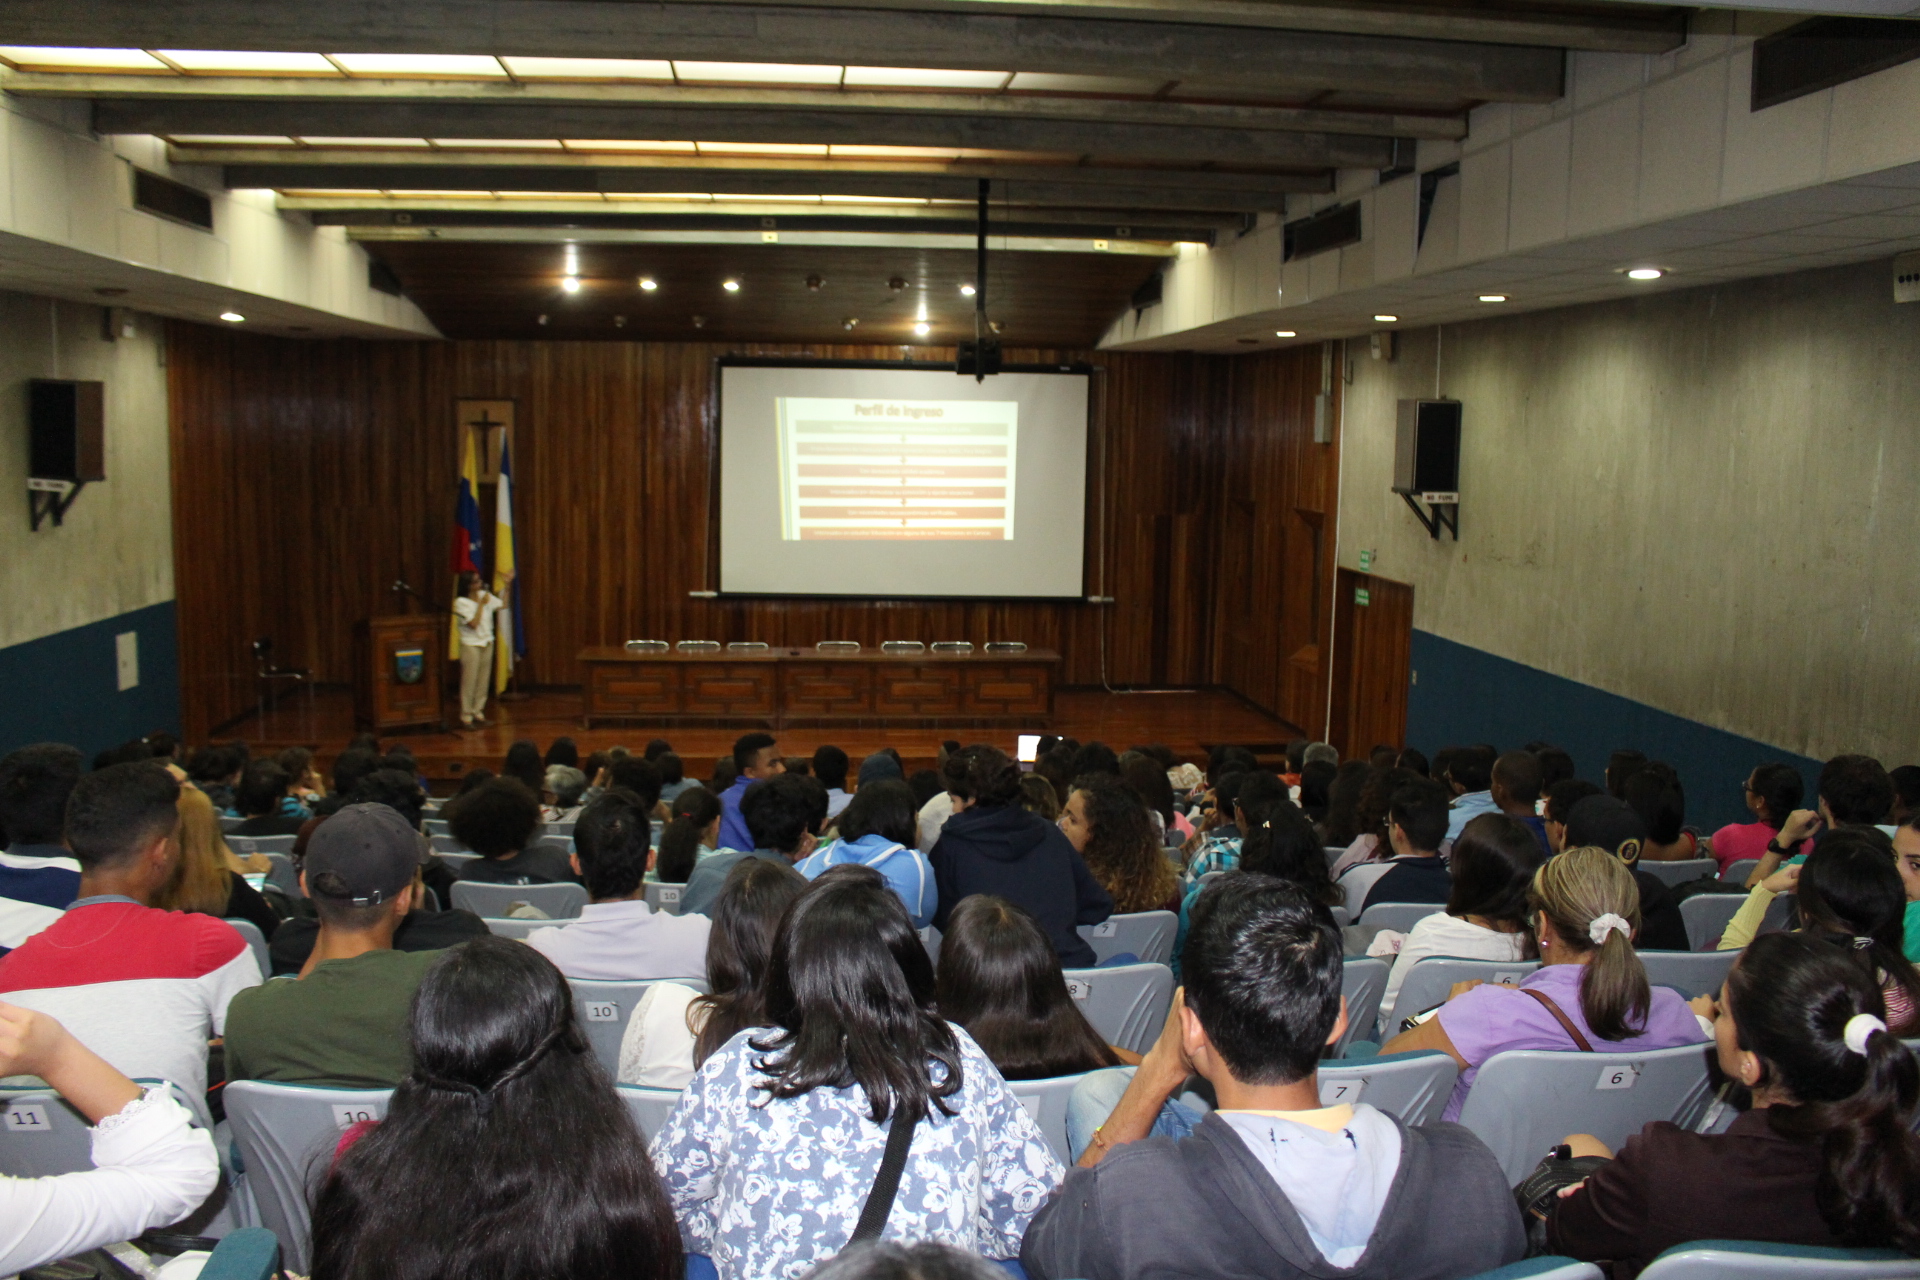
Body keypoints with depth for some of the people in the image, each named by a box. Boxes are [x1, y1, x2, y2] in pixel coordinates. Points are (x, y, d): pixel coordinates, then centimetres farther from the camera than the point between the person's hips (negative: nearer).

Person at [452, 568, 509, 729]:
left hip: (487, 643, 6)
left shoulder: (485, 595, 4)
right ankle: (466, 716, 1)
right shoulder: (461, 602, -13)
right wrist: (481, 604, -15)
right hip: (471, 645, -6)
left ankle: (478, 712, 19)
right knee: (469, 681, -5)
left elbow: (503, 606, 9)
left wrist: (507, 584, 5)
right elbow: (473, 623, -19)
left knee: (483, 681, 10)